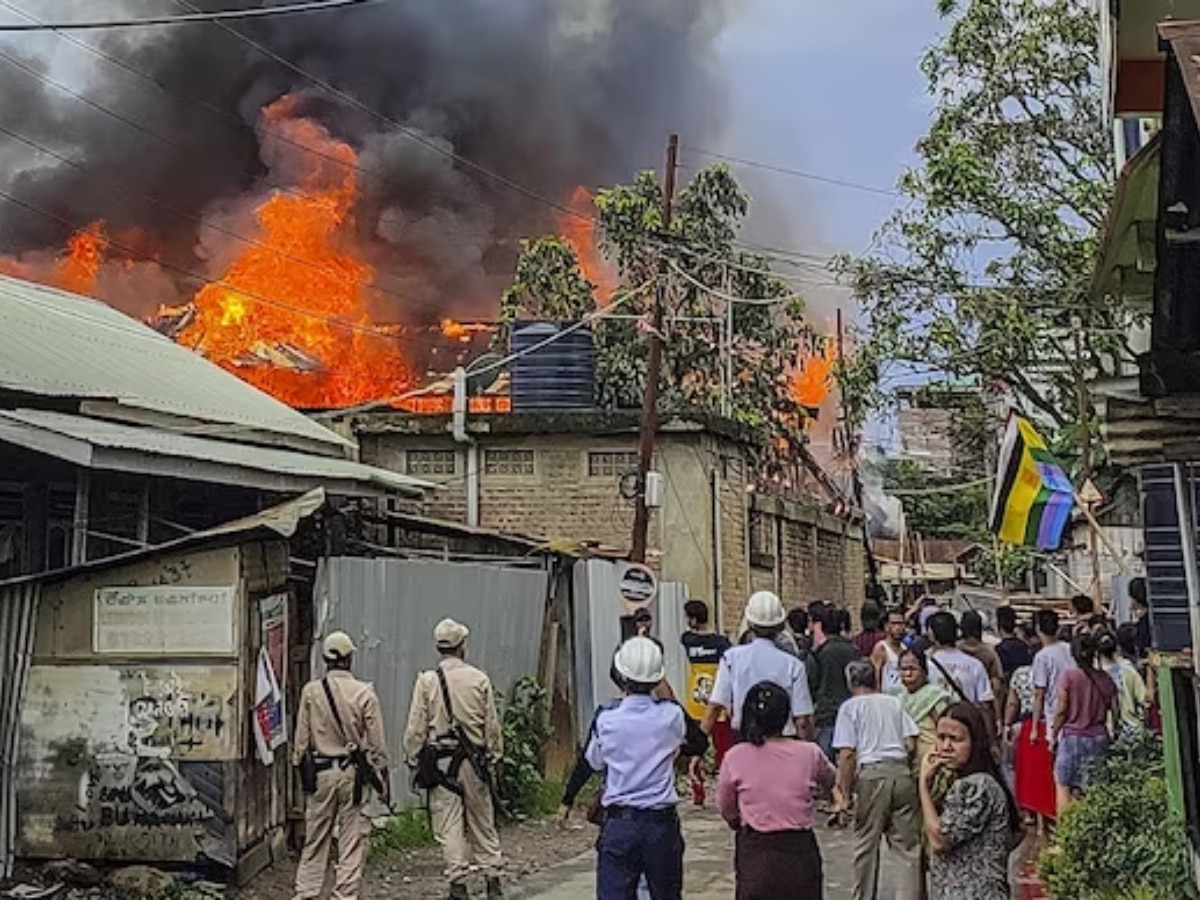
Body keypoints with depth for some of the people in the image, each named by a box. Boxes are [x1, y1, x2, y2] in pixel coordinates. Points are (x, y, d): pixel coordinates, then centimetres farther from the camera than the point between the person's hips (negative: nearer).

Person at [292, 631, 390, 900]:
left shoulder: (310, 691, -2)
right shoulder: (365, 693, -7)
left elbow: (301, 739, 3)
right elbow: (377, 743, -3)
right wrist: (383, 776, 6)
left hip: (321, 772, 2)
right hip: (355, 773, -2)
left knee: (315, 838, 12)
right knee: (353, 839, 5)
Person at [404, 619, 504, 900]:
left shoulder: (426, 681, -4)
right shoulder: (480, 679, 0)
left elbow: (416, 729, -3)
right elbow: (492, 726, 4)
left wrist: (413, 759, 6)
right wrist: (495, 756, 14)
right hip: (474, 761, 2)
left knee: (449, 827, 3)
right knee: (483, 823, 12)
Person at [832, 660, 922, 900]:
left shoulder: (850, 707, 3)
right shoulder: (894, 703, 13)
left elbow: (846, 754, -6)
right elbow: (911, 745, 8)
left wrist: (845, 791, -1)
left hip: (871, 774, -3)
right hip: (902, 772, 3)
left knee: (866, 844, 9)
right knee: (908, 845, 6)